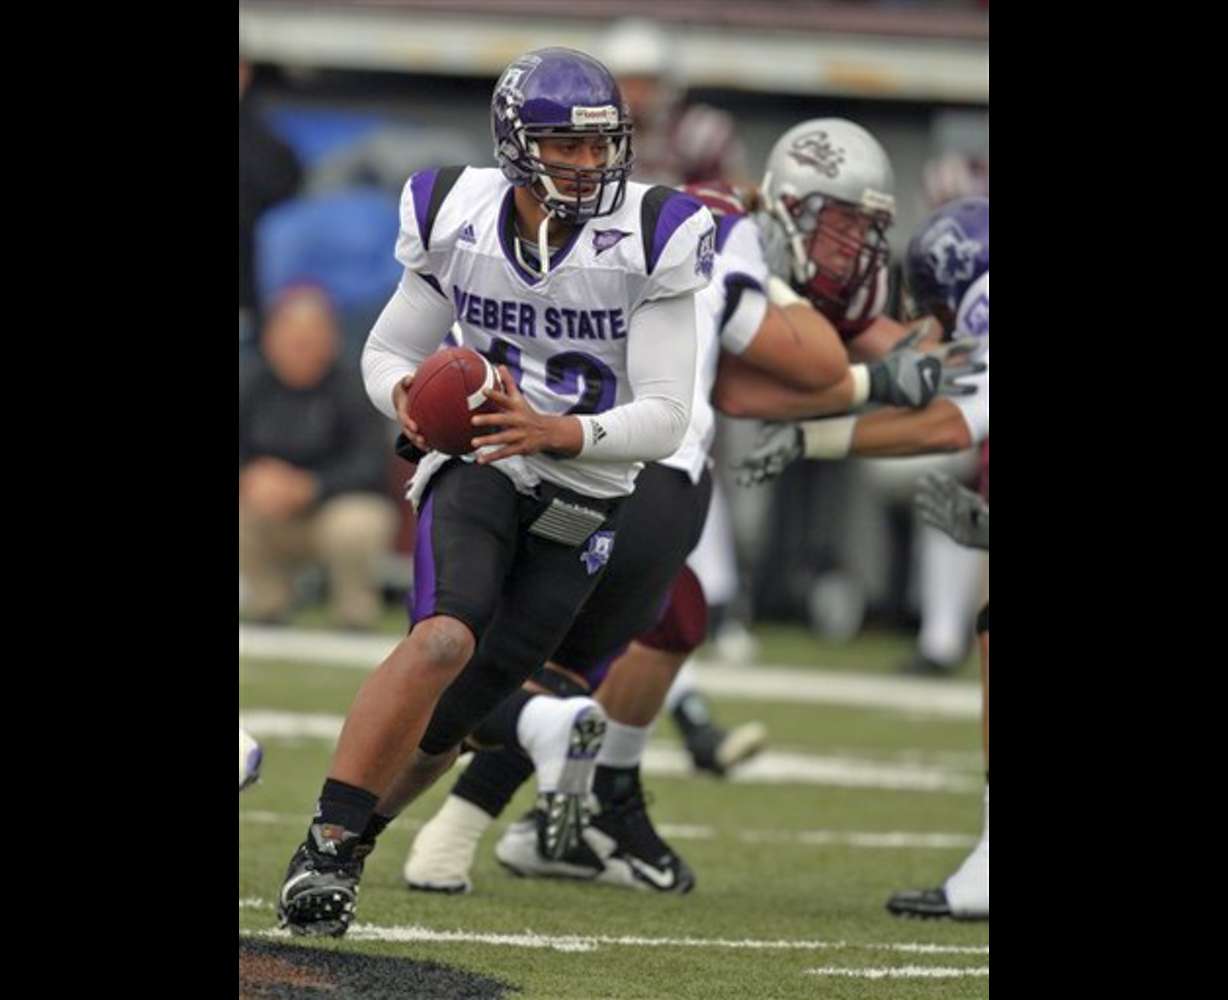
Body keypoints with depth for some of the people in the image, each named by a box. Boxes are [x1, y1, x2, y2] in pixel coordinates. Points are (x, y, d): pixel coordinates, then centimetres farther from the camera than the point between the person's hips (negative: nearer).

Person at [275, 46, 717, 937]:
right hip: (476, 469, 0)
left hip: (583, 501, 1)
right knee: (447, 639, -30)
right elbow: (388, 351, 9)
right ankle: (328, 845, -24)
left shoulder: (649, 242, -13)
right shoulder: (459, 224, -6)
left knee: (444, 722, -1)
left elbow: (664, 421, -15)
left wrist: (555, 432, -31)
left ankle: (345, 839, 24)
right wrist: (407, 397, -15)